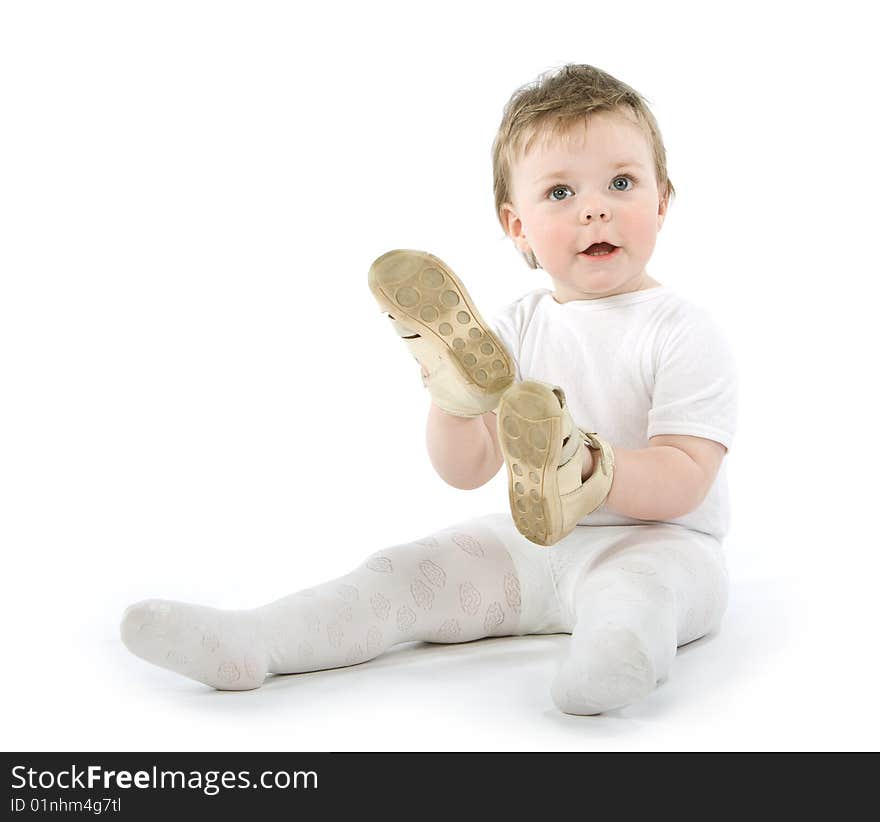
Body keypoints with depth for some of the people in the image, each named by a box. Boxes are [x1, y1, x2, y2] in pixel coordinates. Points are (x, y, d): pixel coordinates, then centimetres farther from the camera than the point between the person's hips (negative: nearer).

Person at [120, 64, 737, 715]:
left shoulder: (682, 333, -8)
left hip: (653, 541, -5)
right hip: (529, 545, 5)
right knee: (409, 571, -11)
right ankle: (250, 642, -21)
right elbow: (467, 472, 1)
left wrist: (592, 472, -33)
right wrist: (455, 404, -21)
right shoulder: (515, 329, 5)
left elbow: (685, 480, -15)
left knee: (634, 586, -39)